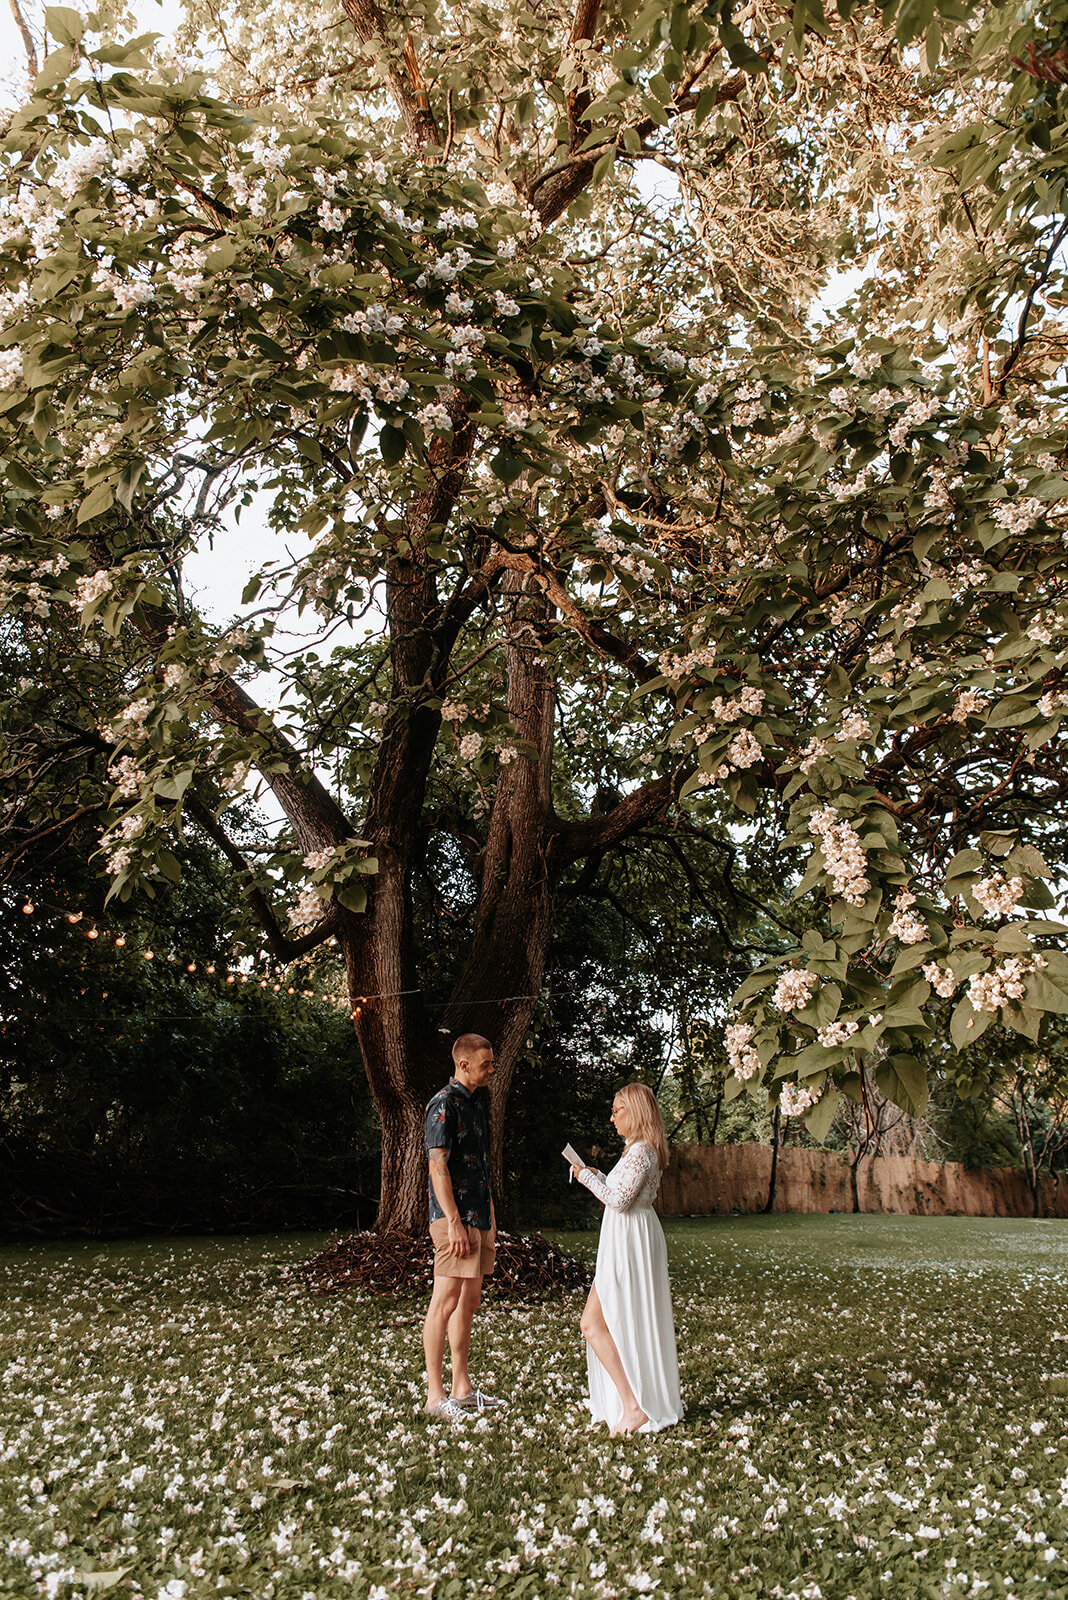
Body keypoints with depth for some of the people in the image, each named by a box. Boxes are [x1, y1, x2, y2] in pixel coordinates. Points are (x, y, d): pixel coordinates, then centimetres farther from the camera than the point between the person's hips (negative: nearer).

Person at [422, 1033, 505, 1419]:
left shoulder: (476, 1101, 16)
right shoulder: (444, 1104, -13)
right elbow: (438, 1166, -18)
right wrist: (454, 1222, -22)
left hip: (478, 1217, 10)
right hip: (455, 1217, -9)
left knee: (469, 1301, 13)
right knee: (445, 1302, -5)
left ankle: (462, 1388, 21)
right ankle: (435, 1395, 1)